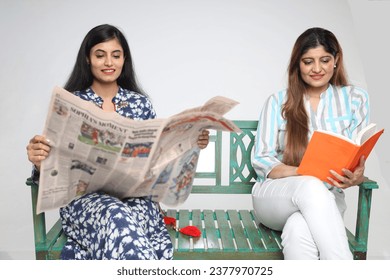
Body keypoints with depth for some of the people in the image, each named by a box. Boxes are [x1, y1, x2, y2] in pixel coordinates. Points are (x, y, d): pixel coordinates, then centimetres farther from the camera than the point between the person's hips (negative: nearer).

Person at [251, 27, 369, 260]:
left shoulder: (355, 99, 8)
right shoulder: (278, 102, 6)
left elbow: (358, 160, 6)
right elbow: (261, 161, -1)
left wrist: (356, 178, -21)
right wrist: (306, 174, -21)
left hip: (327, 198, 0)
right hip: (276, 195, 0)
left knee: (298, 232, -37)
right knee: (311, 187, -37)